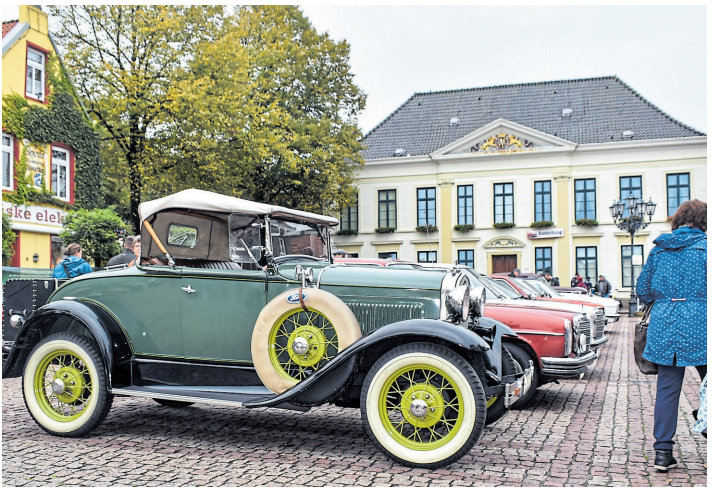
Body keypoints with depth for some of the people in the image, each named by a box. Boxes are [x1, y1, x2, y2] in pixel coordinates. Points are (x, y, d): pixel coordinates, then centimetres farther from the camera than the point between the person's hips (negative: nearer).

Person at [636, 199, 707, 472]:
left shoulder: (658, 249, 9)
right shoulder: (704, 245, -4)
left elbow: (643, 290, 13)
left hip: (663, 327, 4)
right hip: (699, 328, -4)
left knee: (667, 389, 7)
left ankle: (663, 452, 7)